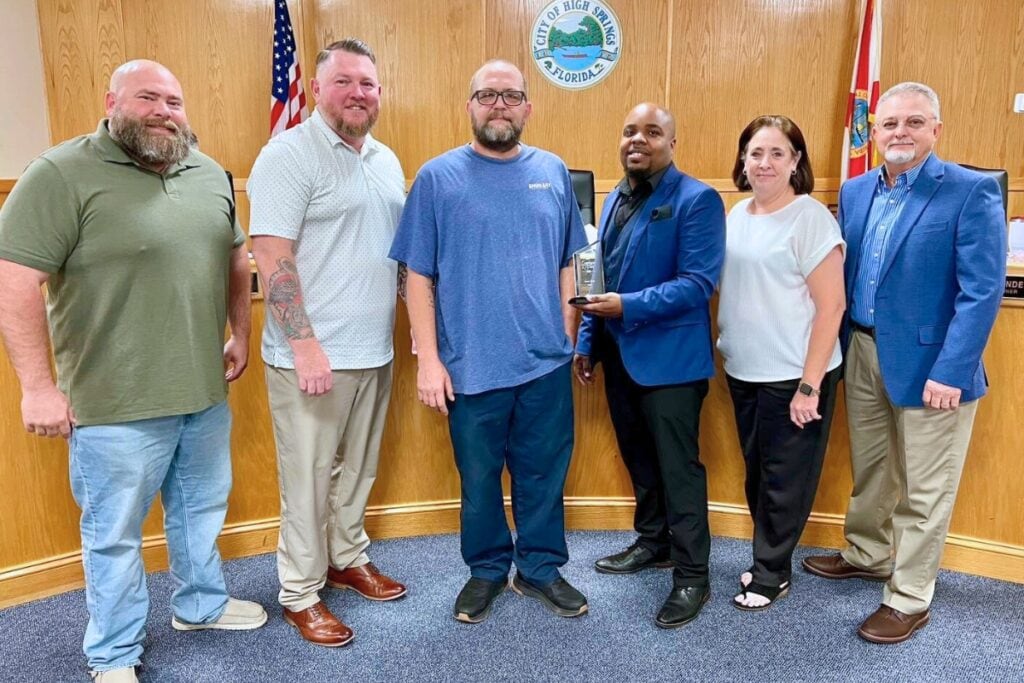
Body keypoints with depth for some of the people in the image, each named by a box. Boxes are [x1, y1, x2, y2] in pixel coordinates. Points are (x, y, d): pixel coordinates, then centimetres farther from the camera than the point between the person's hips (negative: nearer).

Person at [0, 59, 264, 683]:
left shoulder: (209, 174, 6)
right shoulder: (62, 174, -13)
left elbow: (235, 258, 17)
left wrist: (241, 335, 15)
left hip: (205, 391, 6)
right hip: (117, 402, -6)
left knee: (203, 508, 22)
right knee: (115, 533, 11)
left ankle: (201, 603, 45)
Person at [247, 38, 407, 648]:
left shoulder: (387, 161, 12)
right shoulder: (290, 155, -11)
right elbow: (272, 257, -16)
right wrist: (305, 345, -20)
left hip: (375, 351, 7)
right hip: (315, 356, -7)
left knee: (359, 468, 19)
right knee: (309, 479, 5)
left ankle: (348, 558, 38)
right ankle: (300, 593, 21)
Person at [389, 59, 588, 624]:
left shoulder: (553, 172, 6)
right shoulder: (438, 177, -3)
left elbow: (565, 264, 11)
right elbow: (419, 276, -4)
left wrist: (567, 334, 6)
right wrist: (429, 359, -8)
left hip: (547, 363, 2)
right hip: (471, 366, -2)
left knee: (544, 472, 14)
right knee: (479, 477, 13)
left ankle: (540, 567, 34)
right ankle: (486, 570, 35)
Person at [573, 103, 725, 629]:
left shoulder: (697, 200, -10)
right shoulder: (615, 200, 13)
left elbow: (698, 283, -19)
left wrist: (629, 306, -24)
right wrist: (586, 342, 12)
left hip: (670, 357, -7)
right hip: (619, 355, 7)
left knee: (678, 466, 1)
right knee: (638, 457, 19)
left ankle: (692, 575, 15)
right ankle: (653, 542, 38)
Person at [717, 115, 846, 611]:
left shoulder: (810, 218, -13)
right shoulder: (736, 215, 7)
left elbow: (831, 305, -15)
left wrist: (810, 384, -17)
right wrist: (725, 347, 10)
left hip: (792, 376, -6)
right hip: (742, 371, 7)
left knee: (785, 480, 7)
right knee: (757, 475, 17)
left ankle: (772, 573, 24)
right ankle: (767, 561, 34)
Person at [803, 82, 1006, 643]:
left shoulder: (972, 192, -12)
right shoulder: (855, 192, 6)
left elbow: (982, 291, -16)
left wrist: (950, 372, -21)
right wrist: (840, 347, 7)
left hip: (930, 361, -5)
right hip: (863, 353, 6)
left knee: (924, 489, 8)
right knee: (869, 469, 21)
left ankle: (909, 599, 23)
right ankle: (867, 555, 42)